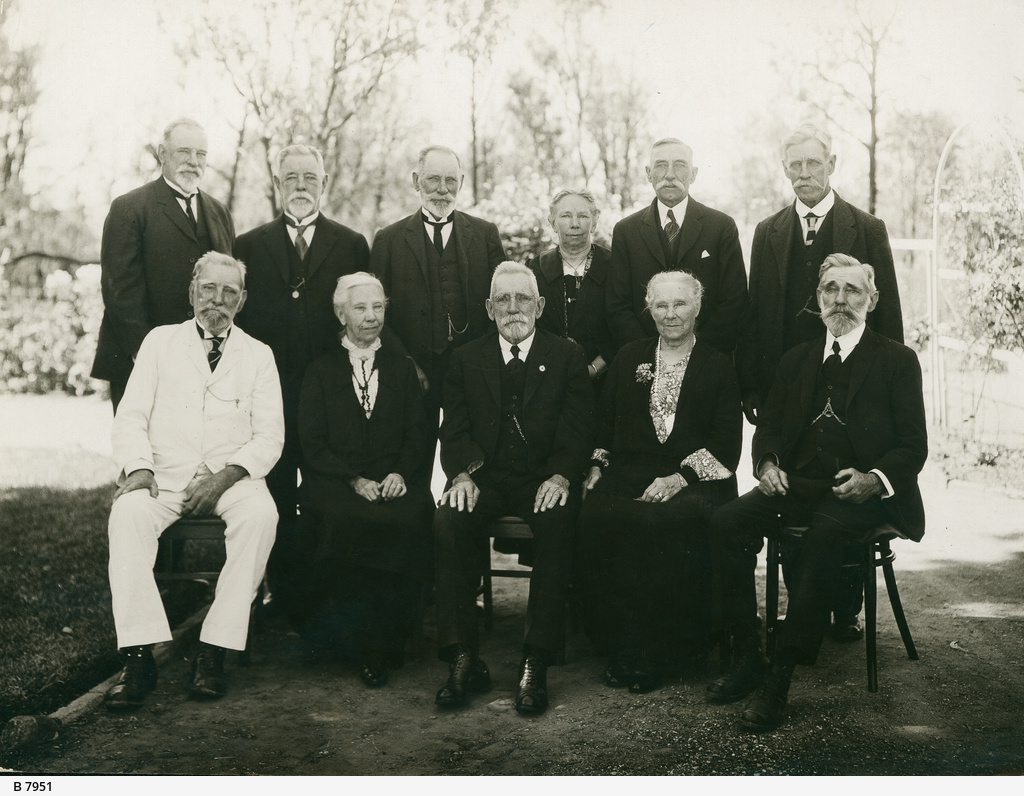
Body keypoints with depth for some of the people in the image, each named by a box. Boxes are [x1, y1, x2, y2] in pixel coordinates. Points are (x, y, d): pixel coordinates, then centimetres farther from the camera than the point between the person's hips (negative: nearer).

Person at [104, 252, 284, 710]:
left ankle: (214, 652, -28)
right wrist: (138, 467, -13)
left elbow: (269, 436, 4)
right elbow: (131, 416, 8)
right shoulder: (160, 341, 16)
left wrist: (226, 476, -14)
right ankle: (139, 655, -31)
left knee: (260, 512, -33)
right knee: (128, 513, -32)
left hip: (230, 479, 0)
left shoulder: (258, 355, 14)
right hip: (164, 476, 1)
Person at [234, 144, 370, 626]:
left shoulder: (352, 246, 10)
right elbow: (239, 319, 8)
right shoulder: (249, 246, 12)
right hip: (270, 394, 1)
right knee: (277, 504, 3)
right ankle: (288, 604, 12)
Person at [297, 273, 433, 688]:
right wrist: (354, 480, -12)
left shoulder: (402, 369, 20)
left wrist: (401, 473, -8)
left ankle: (382, 644, -20)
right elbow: (312, 443, 4)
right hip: (337, 480, -1)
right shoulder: (321, 371, 14)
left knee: (410, 522, -32)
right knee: (346, 521, -35)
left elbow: (418, 433, 13)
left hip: (396, 480, 1)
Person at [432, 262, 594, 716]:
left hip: (543, 479, -1)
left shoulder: (567, 357, 10)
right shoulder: (466, 360, 14)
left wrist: (560, 475, -19)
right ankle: (463, 659, -23)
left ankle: (536, 665, -28)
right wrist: (461, 474, -15)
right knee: (448, 521, -29)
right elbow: (455, 430, 6)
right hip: (485, 478, 2)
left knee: (558, 523, -33)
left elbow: (577, 428, 0)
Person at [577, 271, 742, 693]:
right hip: (628, 471, 3)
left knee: (674, 523, -36)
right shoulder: (629, 357, 21)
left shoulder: (718, 366, 11)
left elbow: (726, 442, 1)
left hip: (694, 480, -2)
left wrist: (679, 477, -14)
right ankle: (622, 647, -19)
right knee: (595, 520, -30)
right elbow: (603, 421, 18)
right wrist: (597, 464, -2)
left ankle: (660, 653, -20)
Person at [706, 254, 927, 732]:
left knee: (821, 539, -36)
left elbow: (913, 445, 1)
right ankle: (746, 659, -17)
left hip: (861, 493, -4)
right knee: (726, 523, -23)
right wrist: (767, 464, -4)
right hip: (797, 484, 4)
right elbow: (769, 427, 20)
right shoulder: (796, 360, 20)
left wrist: (874, 479, -19)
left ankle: (779, 678, -30)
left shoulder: (897, 361, 7)